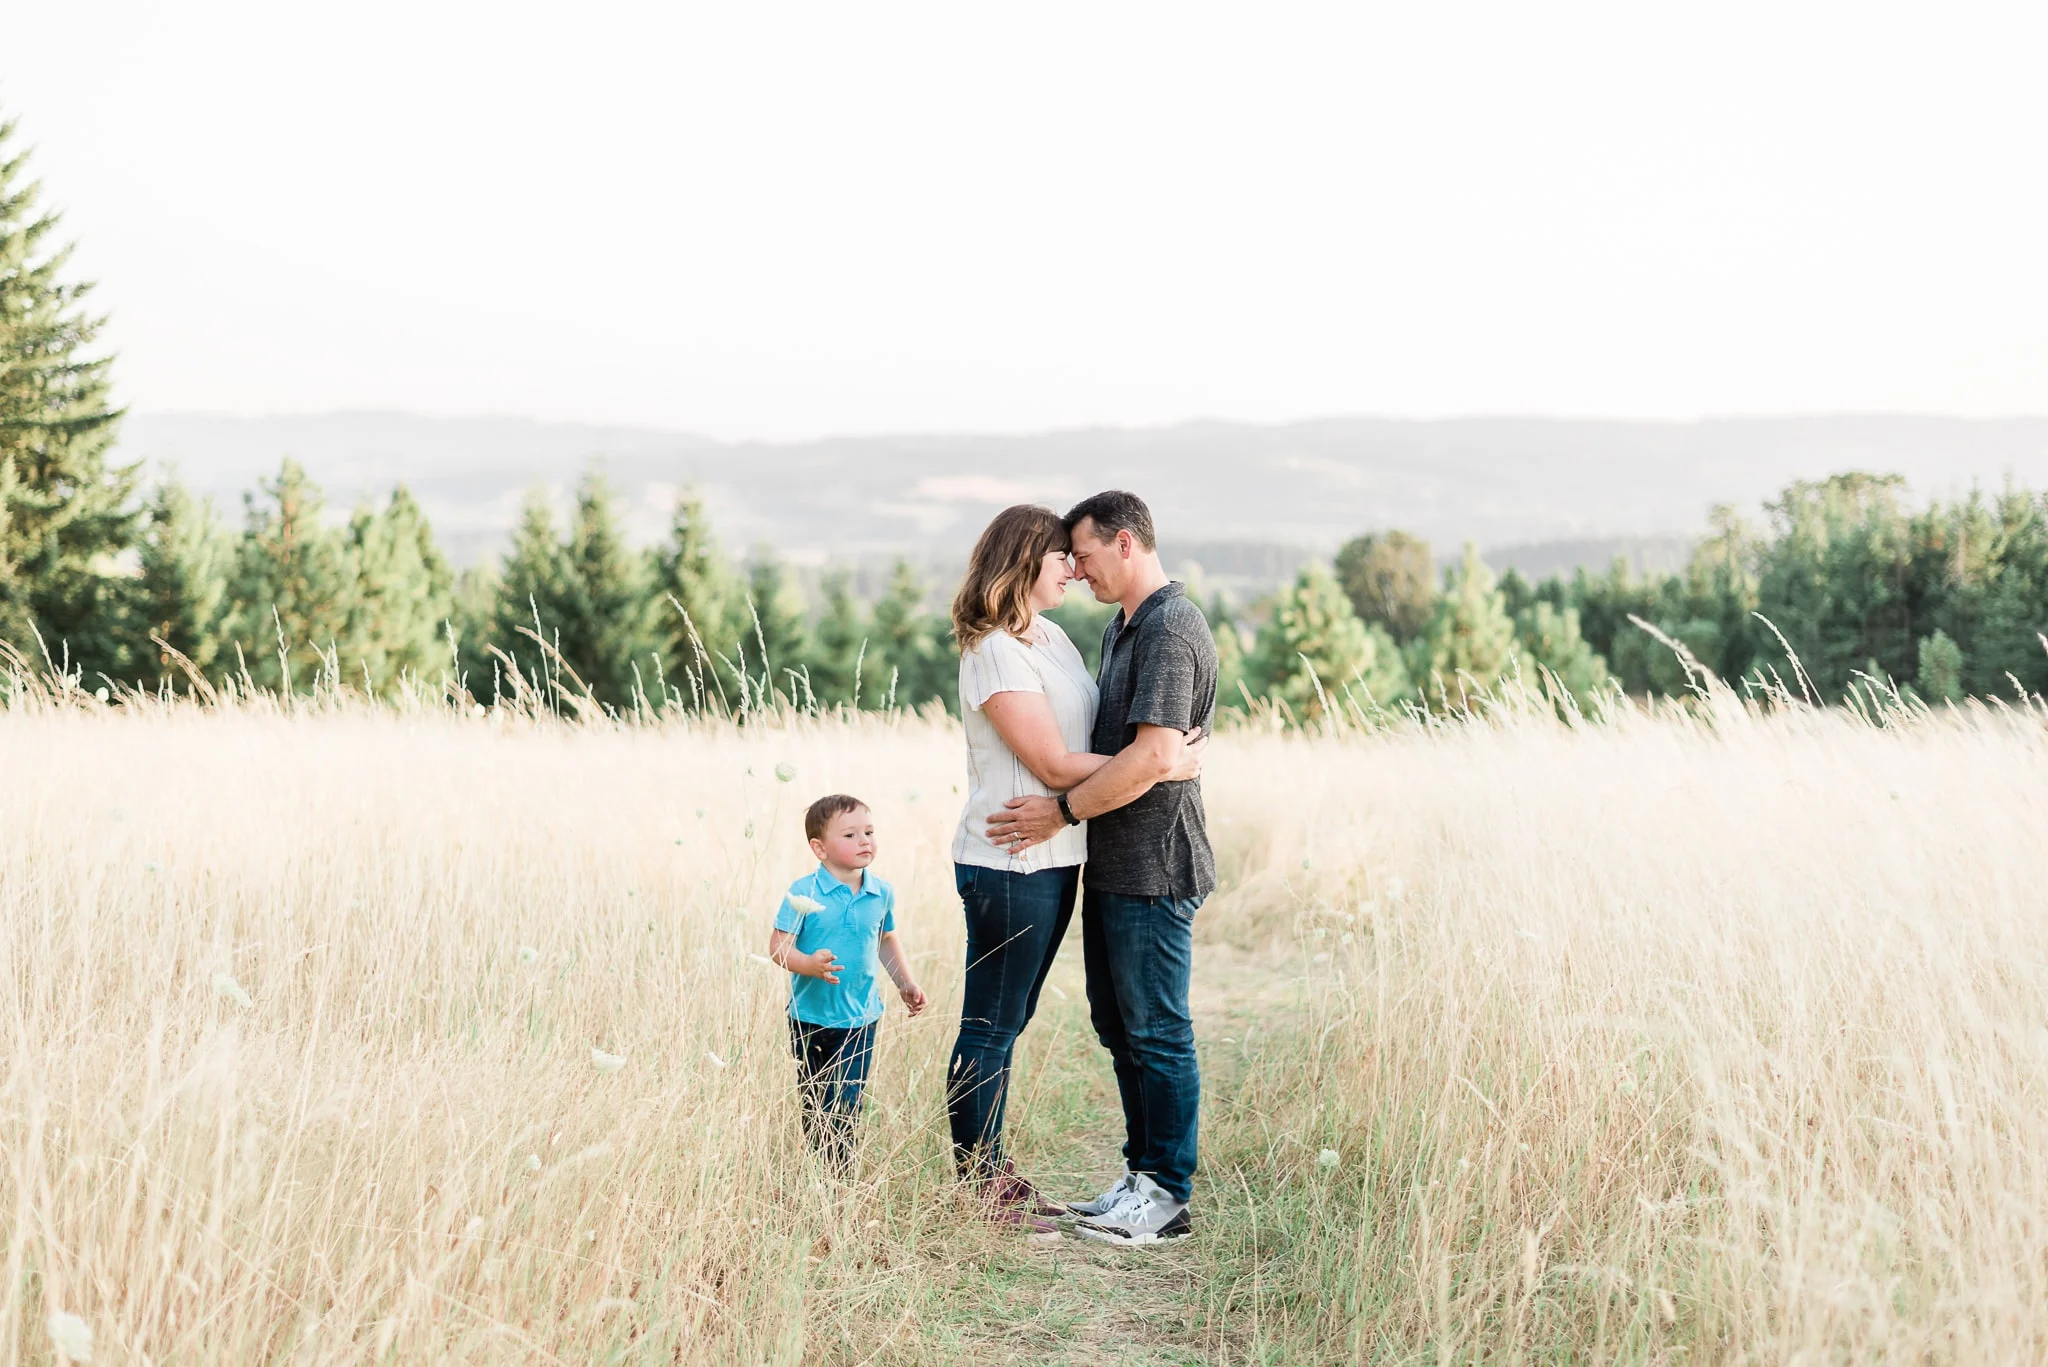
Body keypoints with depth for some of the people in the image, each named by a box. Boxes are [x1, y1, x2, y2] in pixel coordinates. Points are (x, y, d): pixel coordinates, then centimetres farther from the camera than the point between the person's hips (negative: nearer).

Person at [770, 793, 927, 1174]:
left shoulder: (882, 893, 0)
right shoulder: (803, 893, -13)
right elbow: (778, 946, -15)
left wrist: (907, 984, 15)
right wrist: (809, 964, -32)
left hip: (860, 1018, 2)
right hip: (810, 1017, -2)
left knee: (844, 1108, -3)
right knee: (811, 1106, 13)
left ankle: (842, 1173, 6)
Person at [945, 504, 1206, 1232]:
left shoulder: (1051, 637, 13)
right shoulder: (995, 654, -16)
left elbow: (1096, 730, 20)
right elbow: (1055, 766, -18)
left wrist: (1173, 749, 5)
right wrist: (1162, 765, -16)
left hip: (1054, 860, 9)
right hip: (1009, 864, -9)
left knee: (1007, 1024, 16)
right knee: (989, 1029, 0)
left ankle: (993, 1173, 25)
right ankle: (975, 1186, 10)